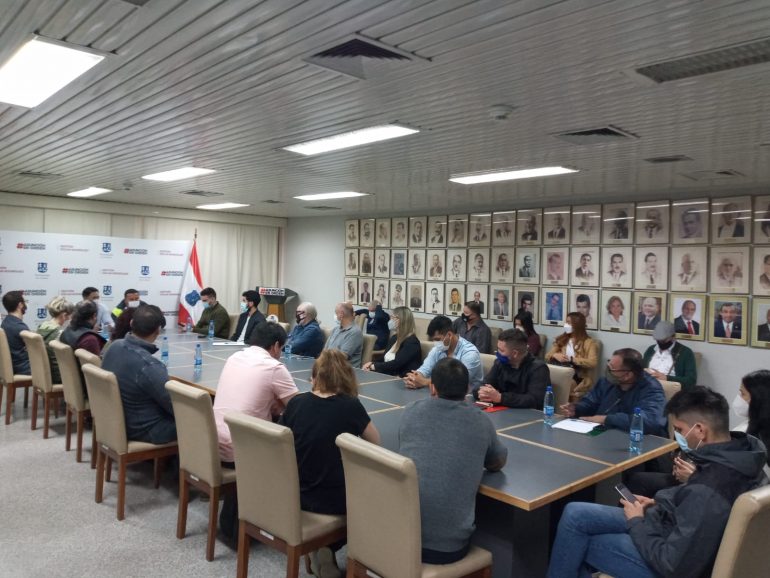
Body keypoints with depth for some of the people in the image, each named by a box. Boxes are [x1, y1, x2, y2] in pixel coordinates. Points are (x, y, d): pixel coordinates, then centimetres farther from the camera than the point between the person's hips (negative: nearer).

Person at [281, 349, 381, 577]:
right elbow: (375, 443, 4)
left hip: (296, 495, 3)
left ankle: (319, 548, 15)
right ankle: (328, 548, 18)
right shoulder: (351, 406, -13)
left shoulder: (296, 403, -6)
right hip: (336, 501, -3)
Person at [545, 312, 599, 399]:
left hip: (579, 379, -4)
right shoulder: (561, 340, 18)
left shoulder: (589, 343, 3)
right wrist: (555, 355, -11)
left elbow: (593, 362, -13)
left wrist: (571, 359, -17)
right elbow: (547, 356, 12)